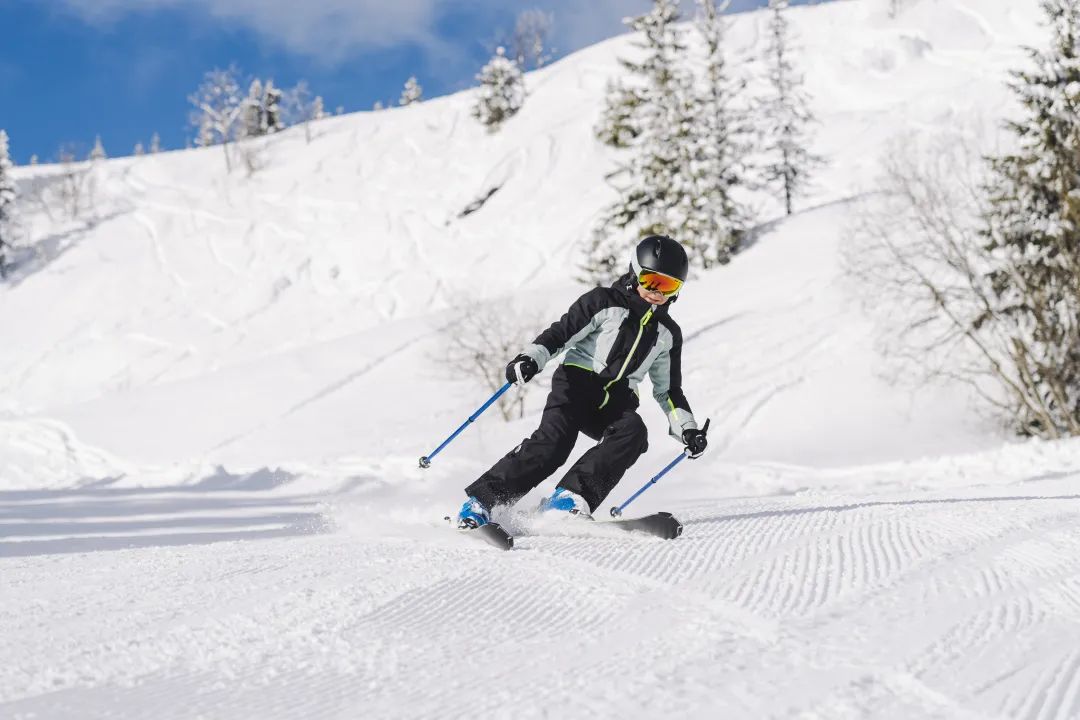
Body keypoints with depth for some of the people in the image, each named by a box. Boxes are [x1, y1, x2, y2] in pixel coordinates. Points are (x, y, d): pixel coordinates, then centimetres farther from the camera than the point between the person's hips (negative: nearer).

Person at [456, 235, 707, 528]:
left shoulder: (668, 333, 18)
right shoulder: (604, 302, 4)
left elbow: (668, 390, 24)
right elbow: (560, 333, -3)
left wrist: (687, 428, 10)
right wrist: (531, 359, -22)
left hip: (616, 402, 4)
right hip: (577, 382, -4)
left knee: (633, 433, -29)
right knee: (554, 441, -28)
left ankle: (570, 497, -35)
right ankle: (481, 500, -24)